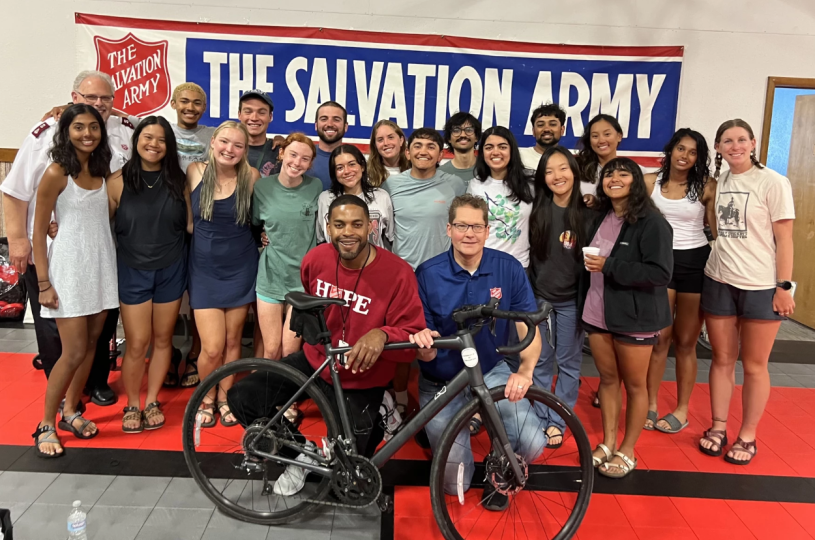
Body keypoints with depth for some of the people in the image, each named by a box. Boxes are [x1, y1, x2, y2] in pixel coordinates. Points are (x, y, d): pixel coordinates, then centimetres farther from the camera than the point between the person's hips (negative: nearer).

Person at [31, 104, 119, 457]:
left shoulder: (102, 170, 7)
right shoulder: (56, 173, -10)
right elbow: (39, 231, -8)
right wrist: (43, 283, -12)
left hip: (102, 265, 6)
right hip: (70, 266, -6)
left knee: (91, 344, 10)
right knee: (74, 352, -4)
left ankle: (70, 411, 27)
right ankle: (46, 425, 13)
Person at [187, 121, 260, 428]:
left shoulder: (251, 177, -7)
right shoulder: (195, 172, -5)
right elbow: (189, 219, 9)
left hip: (240, 268, 0)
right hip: (205, 269, 0)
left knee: (232, 341, 11)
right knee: (212, 348, -5)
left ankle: (224, 397, 34)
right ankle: (206, 398, 24)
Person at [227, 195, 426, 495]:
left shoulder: (398, 273, -25)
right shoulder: (315, 259, -11)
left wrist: (381, 334, -44)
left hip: (360, 383, -4)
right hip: (314, 362, 4)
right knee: (241, 397, -9)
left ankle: (375, 422, 34)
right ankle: (300, 455, 14)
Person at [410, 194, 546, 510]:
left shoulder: (509, 268, -12)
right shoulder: (428, 274, -16)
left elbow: (529, 329, -13)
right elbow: (427, 354, -13)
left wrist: (525, 370, -33)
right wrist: (423, 344, -38)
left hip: (492, 373, 1)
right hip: (442, 383, -1)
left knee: (532, 444, -21)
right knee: (455, 484, 1)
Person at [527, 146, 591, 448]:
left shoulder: (587, 213, -6)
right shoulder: (538, 211, 0)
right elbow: (530, 254, 5)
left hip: (571, 300, -1)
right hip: (539, 297, 2)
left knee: (568, 362, 8)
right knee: (540, 362, 9)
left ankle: (558, 422, 21)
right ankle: (540, 419, 23)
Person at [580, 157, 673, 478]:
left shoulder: (652, 223, -14)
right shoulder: (600, 218, 9)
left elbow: (661, 273, -21)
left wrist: (608, 266, -22)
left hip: (634, 317, -6)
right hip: (597, 314, 6)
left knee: (634, 384, 8)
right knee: (607, 378, 14)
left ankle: (627, 451, 21)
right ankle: (608, 443, 27)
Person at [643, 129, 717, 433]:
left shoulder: (707, 186, -3)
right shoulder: (650, 182, 1)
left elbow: (718, 229, -1)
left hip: (695, 262, -1)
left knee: (685, 341, 7)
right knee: (658, 337, 2)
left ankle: (682, 410, 20)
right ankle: (651, 405, 17)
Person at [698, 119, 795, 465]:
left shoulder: (773, 182, -7)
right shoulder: (718, 183, 7)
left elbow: (784, 239, -8)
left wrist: (783, 286, -12)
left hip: (761, 286, -4)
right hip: (719, 282, 4)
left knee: (754, 365, 6)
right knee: (722, 360, 11)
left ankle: (747, 436, 19)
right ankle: (718, 427, 23)